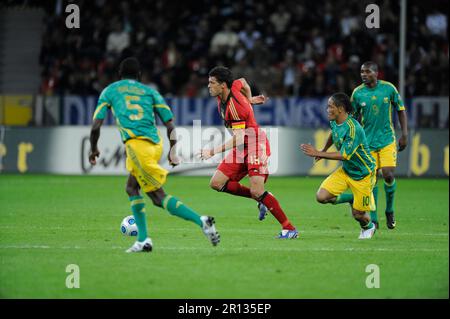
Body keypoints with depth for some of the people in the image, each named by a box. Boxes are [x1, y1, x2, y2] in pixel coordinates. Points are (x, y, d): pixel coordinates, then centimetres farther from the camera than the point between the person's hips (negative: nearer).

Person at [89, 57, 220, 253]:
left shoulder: (109, 91, 16)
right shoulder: (149, 91, 21)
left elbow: (96, 125, 10)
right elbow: (170, 125, 12)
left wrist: (93, 149, 26)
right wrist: (172, 152, 22)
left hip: (136, 144, -5)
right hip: (155, 144, 5)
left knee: (159, 197, -4)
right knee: (131, 188, 23)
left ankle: (201, 221, -21)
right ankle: (143, 240, 18)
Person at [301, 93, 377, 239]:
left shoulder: (353, 128, -29)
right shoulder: (334, 122, -3)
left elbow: (344, 155, -30)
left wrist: (319, 154, -28)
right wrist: (323, 151, 17)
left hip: (363, 173, -7)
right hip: (345, 170, 7)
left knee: (357, 214, -1)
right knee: (321, 196, -10)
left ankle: (368, 227, 35)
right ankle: (350, 199, 15)